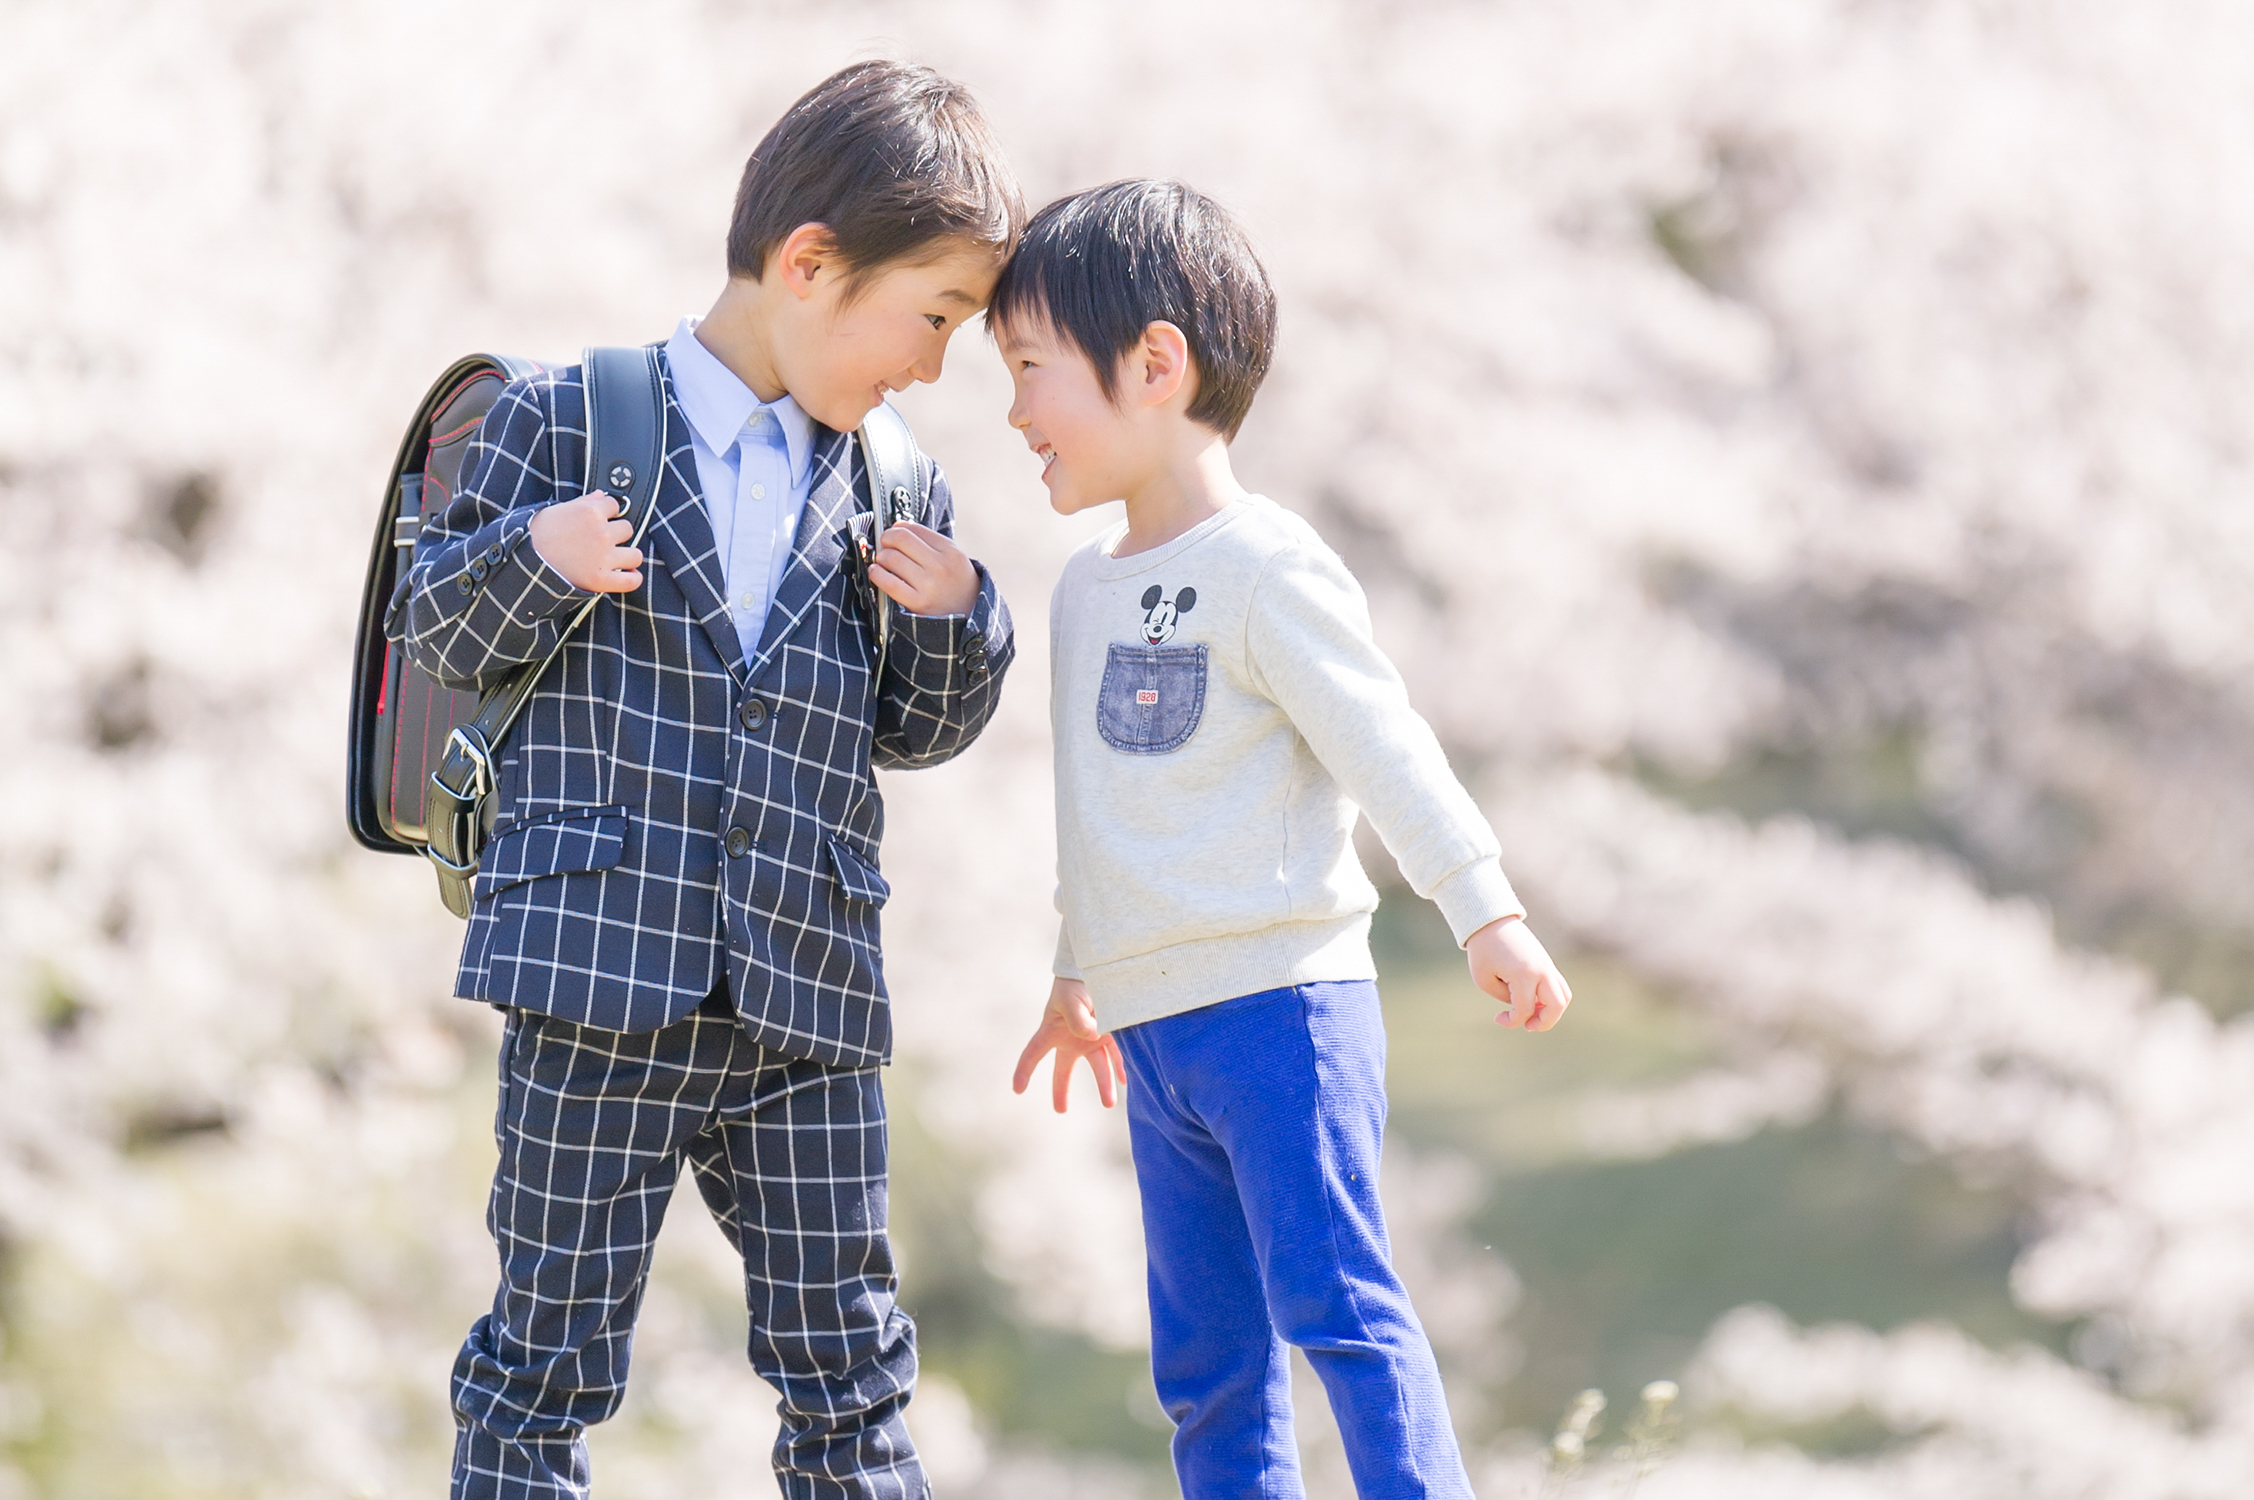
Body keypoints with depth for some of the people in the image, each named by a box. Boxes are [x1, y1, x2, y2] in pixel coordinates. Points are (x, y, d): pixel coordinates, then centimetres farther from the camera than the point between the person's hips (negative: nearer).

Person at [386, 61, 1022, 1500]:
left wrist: (956, 620, 0)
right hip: (602, 972, -4)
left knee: (849, 1366, 8)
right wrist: (532, 556, -17)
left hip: (808, 1007, 4)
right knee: (552, 1353, 1)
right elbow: (438, 636, 3)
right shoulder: (565, 422, 0)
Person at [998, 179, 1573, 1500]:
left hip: (1280, 1003, -8)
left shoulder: (1264, 565, -10)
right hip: (1157, 1027, 8)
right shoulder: (1086, 587, 16)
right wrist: (1081, 975, 33)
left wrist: (1487, 914, -21)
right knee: (1205, 1354, 8)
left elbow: (1383, 744, -15)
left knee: (1335, 1302, -14)